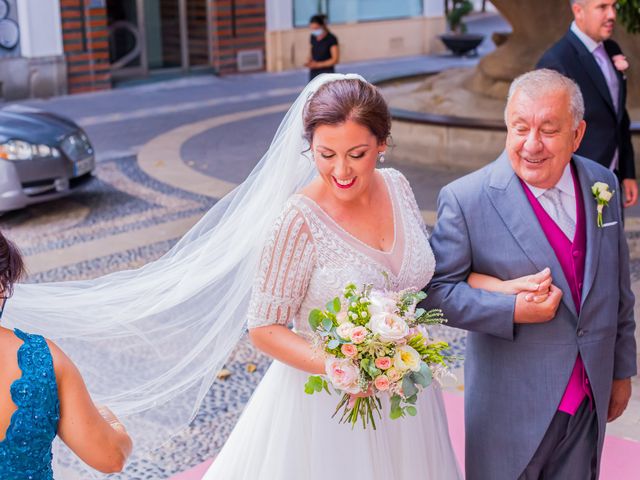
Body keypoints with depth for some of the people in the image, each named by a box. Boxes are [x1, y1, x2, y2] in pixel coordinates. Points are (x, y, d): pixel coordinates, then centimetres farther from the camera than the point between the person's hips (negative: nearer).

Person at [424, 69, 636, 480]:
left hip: (590, 398, 5)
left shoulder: (602, 183, 0)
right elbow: (437, 290, -14)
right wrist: (512, 310, -26)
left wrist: (622, 369, 14)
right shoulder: (466, 200, -16)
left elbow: (618, 288, 8)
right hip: (512, 405, -4)